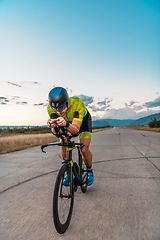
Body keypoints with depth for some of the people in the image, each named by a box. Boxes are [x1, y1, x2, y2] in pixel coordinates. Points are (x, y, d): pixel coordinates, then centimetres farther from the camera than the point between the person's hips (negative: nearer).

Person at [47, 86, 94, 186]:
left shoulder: (77, 104, -40)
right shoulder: (50, 108, -30)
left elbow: (76, 129, -44)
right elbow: (55, 132, -32)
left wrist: (66, 124, -64)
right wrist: (53, 126, -55)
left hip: (82, 120, -3)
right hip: (67, 121, 3)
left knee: (84, 149, -16)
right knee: (62, 145, -16)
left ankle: (89, 171, 14)